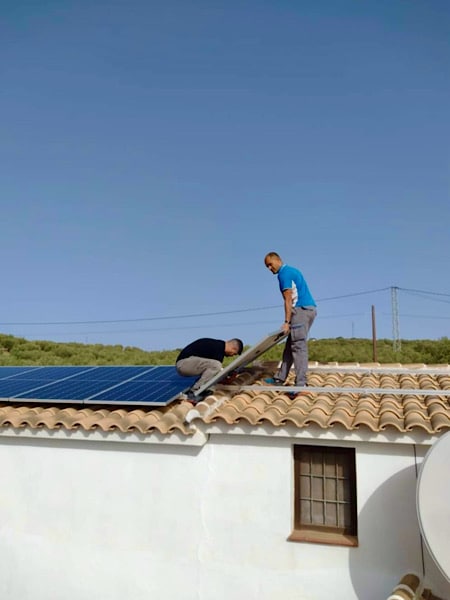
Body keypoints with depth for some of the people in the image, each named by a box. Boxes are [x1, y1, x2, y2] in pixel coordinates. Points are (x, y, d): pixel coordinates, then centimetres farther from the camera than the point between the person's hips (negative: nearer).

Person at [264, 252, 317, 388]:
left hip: (301, 310, -10)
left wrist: (287, 322, -17)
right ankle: (280, 378, 16)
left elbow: (288, 300, -15)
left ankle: (301, 384, -14)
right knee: (290, 345, 12)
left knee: (298, 346, -12)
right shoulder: (292, 270, 22)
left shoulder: (284, 274, -7)